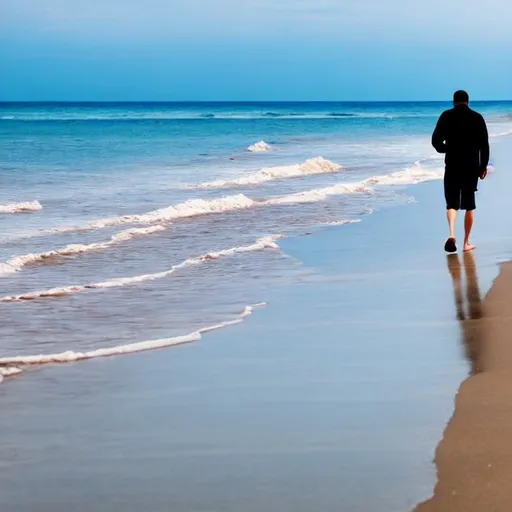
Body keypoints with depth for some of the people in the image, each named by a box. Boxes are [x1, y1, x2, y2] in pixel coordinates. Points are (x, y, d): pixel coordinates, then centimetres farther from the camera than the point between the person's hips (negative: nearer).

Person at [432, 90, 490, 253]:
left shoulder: (447, 116, -1)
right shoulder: (477, 118, 1)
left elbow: (436, 140, -5)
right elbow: (484, 144, 0)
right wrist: (484, 165, 8)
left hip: (452, 166, -1)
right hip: (472, 166, 1)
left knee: (452, 203, 4)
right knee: (469, 205, 10)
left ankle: (452, 234, -22)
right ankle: (466, 242, 10)